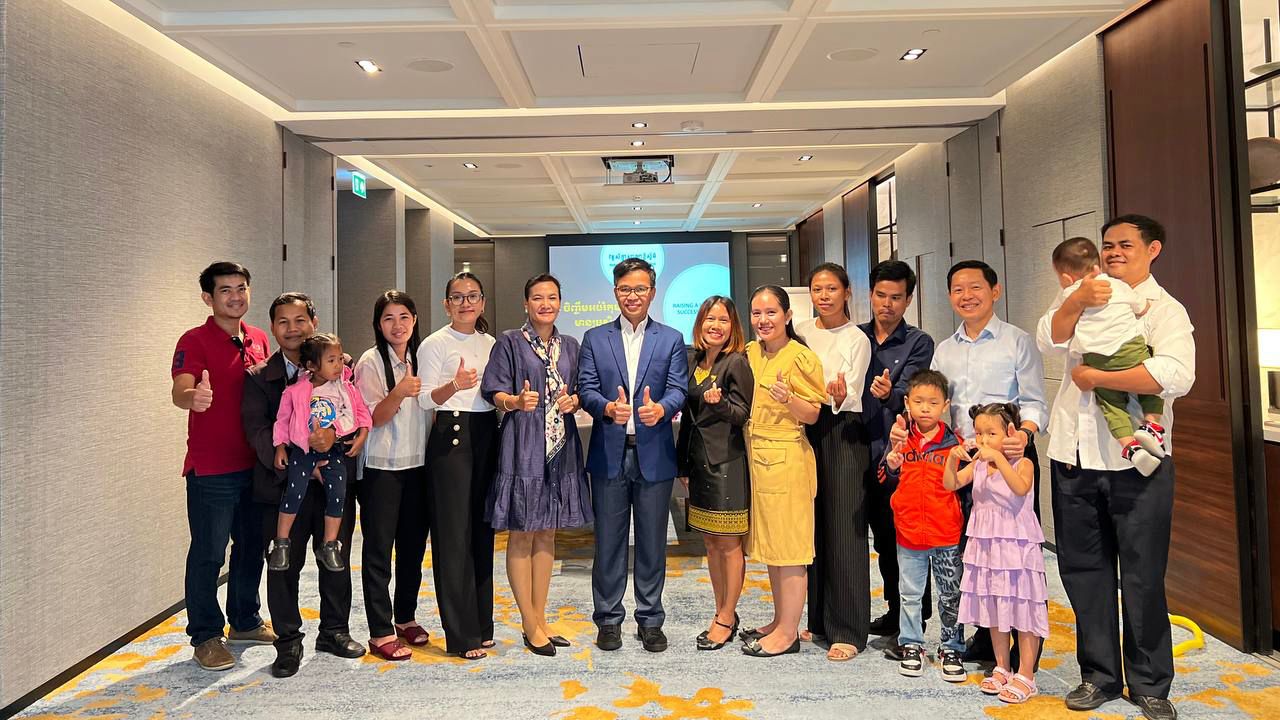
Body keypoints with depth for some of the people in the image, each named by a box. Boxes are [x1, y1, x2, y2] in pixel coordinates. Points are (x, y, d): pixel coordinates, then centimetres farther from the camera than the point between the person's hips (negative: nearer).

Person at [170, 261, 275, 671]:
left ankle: (245, 622, 33)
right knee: (208, 554, 2)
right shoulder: (195, 341, -10)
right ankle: (206, 637, 18)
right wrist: (193, 398, -47)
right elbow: (180, 391, -26)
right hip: (211, 468, -6)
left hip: (254, 463, 7)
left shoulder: (259, 339, 10)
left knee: (252, 546, 16)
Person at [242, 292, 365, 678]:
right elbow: (256, 430, -6)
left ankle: (334, 631, 30)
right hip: (283, 483, -1)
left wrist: (333, 436, -23)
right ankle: (288, 642, 22)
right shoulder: (258, 377, 3)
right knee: (284, 566, 5)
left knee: (337, 559, 12)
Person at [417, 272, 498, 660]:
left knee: (483, 529, 9)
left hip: (487, 433, 6)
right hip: (451, 435, -5)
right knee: (454, 532, -3)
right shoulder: (434, 344, -2)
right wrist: (455, 386, -26)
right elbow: (426, 399, -8)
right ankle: (462, 634, 5)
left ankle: (481, 623, 20)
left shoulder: (491, 343, 15)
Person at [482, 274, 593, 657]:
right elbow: (494, 392, -5)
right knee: (522, 536, 1)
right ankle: (530, 625, 14)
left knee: (547, 534, 12)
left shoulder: (570, 346, 12)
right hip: (522, 447, -5)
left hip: (561, 449, 5)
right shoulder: (509, 342, -1)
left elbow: (582, 392, 15)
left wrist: (573, 401, -7)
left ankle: (540, 619, 24)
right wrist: (516, 401, -26)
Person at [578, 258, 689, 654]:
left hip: (653, 453, 0)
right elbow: (586, 388, -1)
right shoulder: (595, 338, 8)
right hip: (609, 453, 0)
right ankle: (608, 619, 22)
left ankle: (650, 620, 23)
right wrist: (607, 407, -22)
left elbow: (678, 389, -3)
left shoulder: (672, 339, 7)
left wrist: (661, 408, -26)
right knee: (608, 541, 8)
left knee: (652, 542, 8)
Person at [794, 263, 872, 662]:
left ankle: (848, 631, 7)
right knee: (812, 525, 9)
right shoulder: (801, 331, 9)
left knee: (844, 530, -3)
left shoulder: (857, 340, -3)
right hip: (807, 430, 5)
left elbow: (852, 395, -13)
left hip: (843, 434, -4)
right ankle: (818, 619, 23)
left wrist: (841, 396, -33)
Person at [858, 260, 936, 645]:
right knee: (883, 539, 16)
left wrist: (889, 393, -36)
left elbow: (906, 395, -15)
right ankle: (895, 611, 31)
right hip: (866, 453, 4)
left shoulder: (919, 343, -2)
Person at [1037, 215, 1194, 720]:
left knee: (1143, 576, 6)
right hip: (1073, 456, 4)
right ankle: (1099, 674, 25)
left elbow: (1176, 375, -20)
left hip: (1135, 461, -4)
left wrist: (1094, 377, -14)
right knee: (1083, 568, 11)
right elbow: (1049, 340, -2)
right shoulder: (1082, 300, 15)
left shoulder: (1164, 309, -1)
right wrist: (1076, 301, -17)